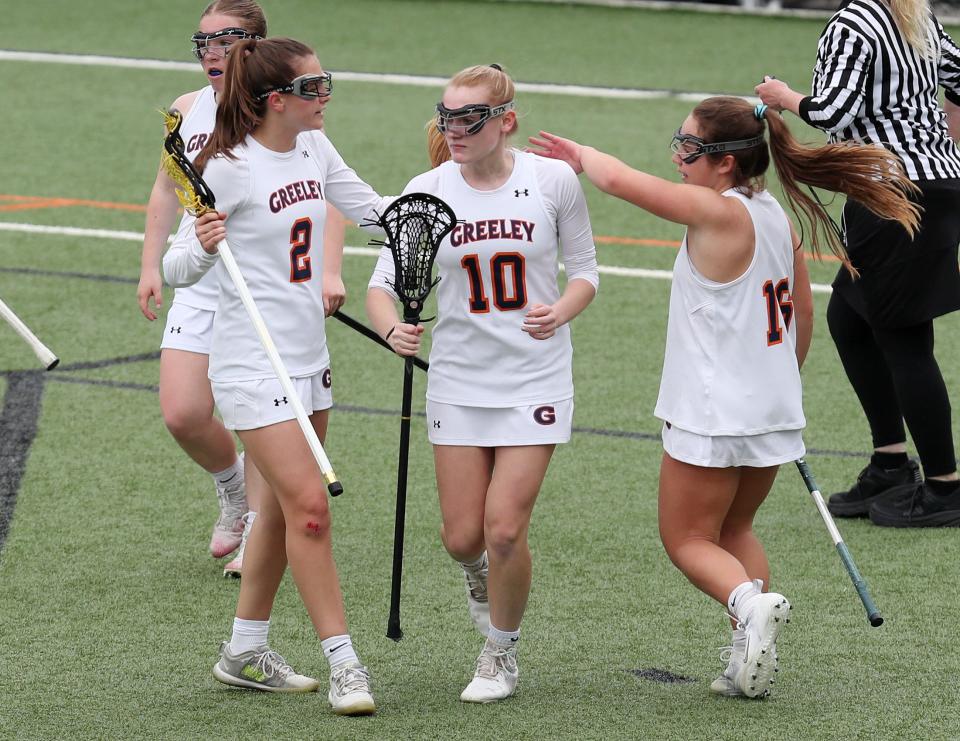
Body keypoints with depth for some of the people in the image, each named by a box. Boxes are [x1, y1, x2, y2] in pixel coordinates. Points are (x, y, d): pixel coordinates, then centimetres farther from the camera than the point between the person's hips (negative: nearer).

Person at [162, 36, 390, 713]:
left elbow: (371, 208, 17)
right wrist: (202, 246, -35)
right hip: (254, 364, -8)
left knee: (285, 506, 13)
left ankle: (246, 652, 26)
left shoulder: (314, 148, 5)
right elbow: (179, 269, -13)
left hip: (309, 354, 8)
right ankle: (342, 663, -8)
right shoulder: (229, 169, -17)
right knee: (309, 503, -13)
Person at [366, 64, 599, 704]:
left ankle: (503, 653, 15)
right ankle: (481, 574, 41)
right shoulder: (427, 191, -6)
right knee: (463, 537, 2)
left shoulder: (553, 180, -8)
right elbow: (384, 282, -4)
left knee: (505, 528, -10)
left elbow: (585, 269, 2)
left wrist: (560, 312, -19)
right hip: (458, 379, 2)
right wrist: (393, 329, -26)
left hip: (535, 379, -2)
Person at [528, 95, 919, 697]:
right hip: (774, 410, 8)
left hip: (714, 416, -8)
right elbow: (803, 312, 14)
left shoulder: (717, 213, -19)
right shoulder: (777, 215, 4)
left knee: (687, 539, 6)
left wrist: (580, 153, -4)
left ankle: (750, 604, -20)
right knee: (734, 530, 22)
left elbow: (620, 179, -24)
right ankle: (752, 661, 13)